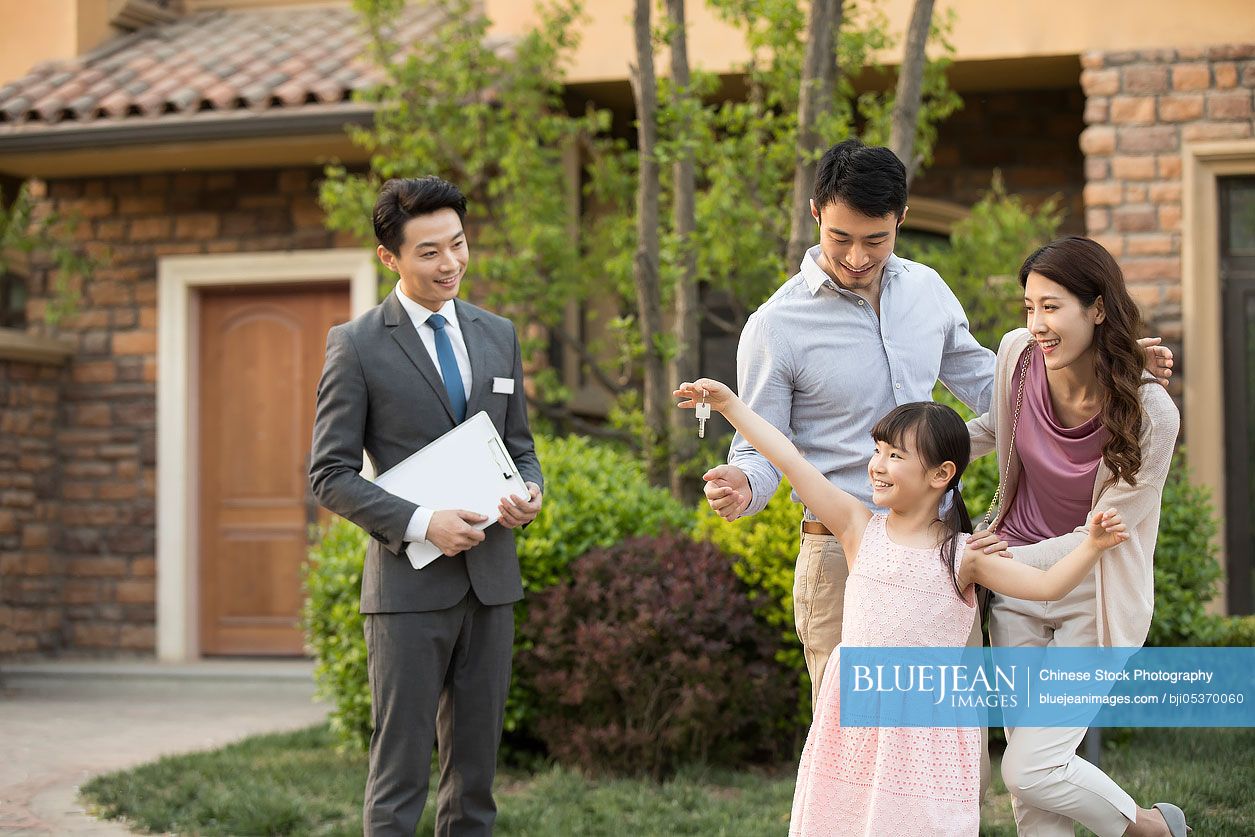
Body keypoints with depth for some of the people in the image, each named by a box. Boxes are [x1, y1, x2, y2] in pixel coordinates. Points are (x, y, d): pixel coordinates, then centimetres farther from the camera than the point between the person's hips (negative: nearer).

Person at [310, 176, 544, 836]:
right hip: (409, 584, -5)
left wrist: (530, 492, -4)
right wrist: (421, 524, -18)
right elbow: (330, 475, -6)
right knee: (399, 773, -3)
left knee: (475, 769, 10)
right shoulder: (356, 346, -4)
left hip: (490, 581, 5)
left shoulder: (498, 336, 13)